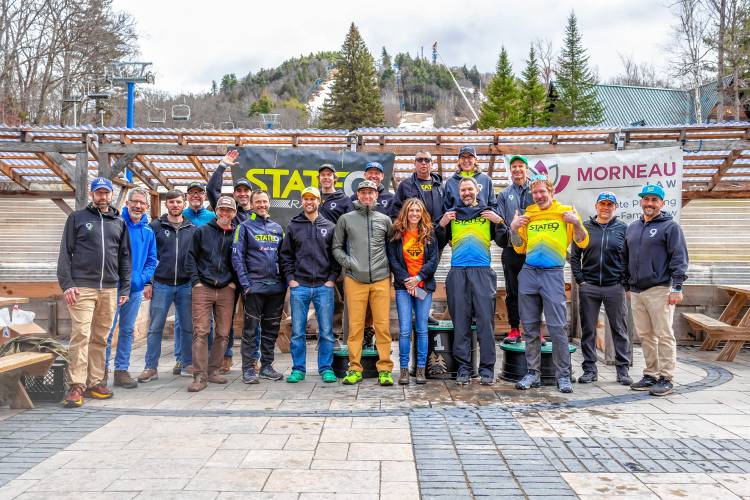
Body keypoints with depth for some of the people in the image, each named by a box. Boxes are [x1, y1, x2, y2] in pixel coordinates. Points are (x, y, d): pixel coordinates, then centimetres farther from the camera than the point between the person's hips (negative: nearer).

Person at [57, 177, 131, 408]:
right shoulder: (77, 218, 7)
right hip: (82, 287, -3)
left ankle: (95, 382, 13)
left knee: (100, 338, 7)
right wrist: (67, 284, -7)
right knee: (80, 335, -9)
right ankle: (76, 386, -5)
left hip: (110, 289, 3)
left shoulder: (119, 223, 15)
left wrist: (125, 288, 9)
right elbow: (65, 253, 3)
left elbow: (125, 257, 15)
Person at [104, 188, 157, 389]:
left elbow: (152, 260, 13)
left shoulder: (148, 232, 9)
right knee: (108, 330, -2)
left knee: (127, 330, 11)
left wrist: (146, 280, -1)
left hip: (136, 289, 5)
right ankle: (102, 369, 12)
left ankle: (121, 371, 20)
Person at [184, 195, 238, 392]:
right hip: (203, 288, -2)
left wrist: (234, 281, 2)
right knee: (200, 332, -7)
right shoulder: (202, 231, 5)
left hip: (226, 290, 2)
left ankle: (213, 370, 17)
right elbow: (191, 257, 6)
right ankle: (200, 376, -3)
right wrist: (195, 280, -4)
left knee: (223, 333, 4)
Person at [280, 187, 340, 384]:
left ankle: (326, 369, 13)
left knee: (326, 331, 3)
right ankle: (298, 369, 15)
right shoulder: (293, 226, 8)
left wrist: (332, 279, -2)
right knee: (297, 332, 4)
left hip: (324, 286, 0)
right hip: (299, 286, 0)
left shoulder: (330, 227, 8)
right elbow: (285, 255, 8)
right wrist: (291, 279, -1)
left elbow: (337, 255, 7)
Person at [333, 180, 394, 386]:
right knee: (355, 325, 1)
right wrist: (346, 261, -3)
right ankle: (355, 369, 9)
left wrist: (389, 267, 8)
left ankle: (385, 369, 5)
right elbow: (337, 247, 12)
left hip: (381, 279, 1)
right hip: (354, 280, 0)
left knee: (383, 325, -1)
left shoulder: (385, 220, 13)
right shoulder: (346, 219, 10)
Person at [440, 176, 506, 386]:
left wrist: (499, 222, -7)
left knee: (485, 319, -5)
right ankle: (463, 367, 9)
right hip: (458, 272, 1)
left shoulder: (488, 213, 12)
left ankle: (487, 368, 2)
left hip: (482, 271, -1)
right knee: (460, 320, 2)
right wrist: (442, 224, -2)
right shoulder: (451, 214, 15)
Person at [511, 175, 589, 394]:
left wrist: (576, 223, -16)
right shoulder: (528, 214, 13)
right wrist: (513, 229, 1)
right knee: (530, 326, 6)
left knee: (557, 326, -6)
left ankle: (563, 375, 4)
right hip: (528, 273, 4)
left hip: (553, 273, -4)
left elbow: (582, 243, 0)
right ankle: (533, 373, 15)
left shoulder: (566, 212, 4)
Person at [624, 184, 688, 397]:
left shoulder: (670, 226, 0)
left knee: (664, 335, -4)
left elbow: (679, 258, -7)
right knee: (645, 336, 10)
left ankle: (666, 378, 3)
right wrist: (627, 285, 20)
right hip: (636, 292, 6)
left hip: (659, 290, -6)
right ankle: (650, 375, 18)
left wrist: (677, 287, -14)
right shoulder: (632, 228, 19)